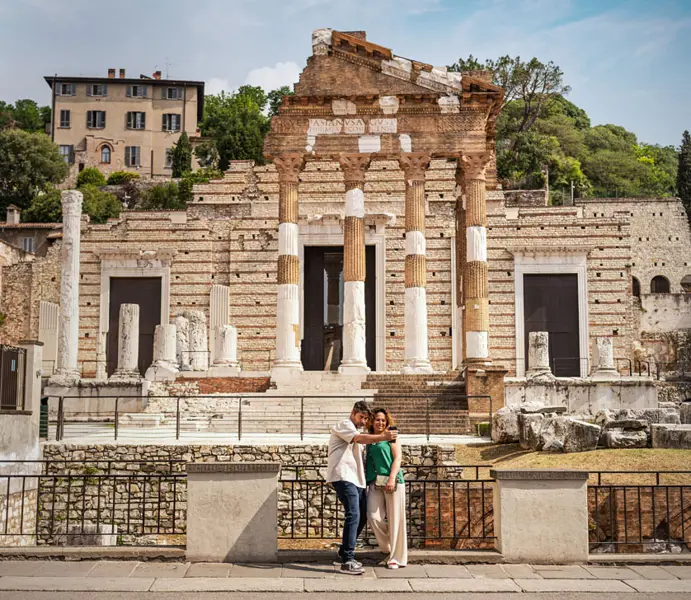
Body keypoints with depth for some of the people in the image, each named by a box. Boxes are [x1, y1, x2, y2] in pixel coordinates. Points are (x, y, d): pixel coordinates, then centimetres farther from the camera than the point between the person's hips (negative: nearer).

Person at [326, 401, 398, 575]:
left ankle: (344, 553, 22)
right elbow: (360, 438, -22)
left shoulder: (356, 431, 29)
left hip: (356, 480, 10)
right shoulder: (344, 425, -2)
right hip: (343, 477, -10)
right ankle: (347, 562, -20)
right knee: (353, 516, -19)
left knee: (361, 516, 11)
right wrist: (383, 437, -33)